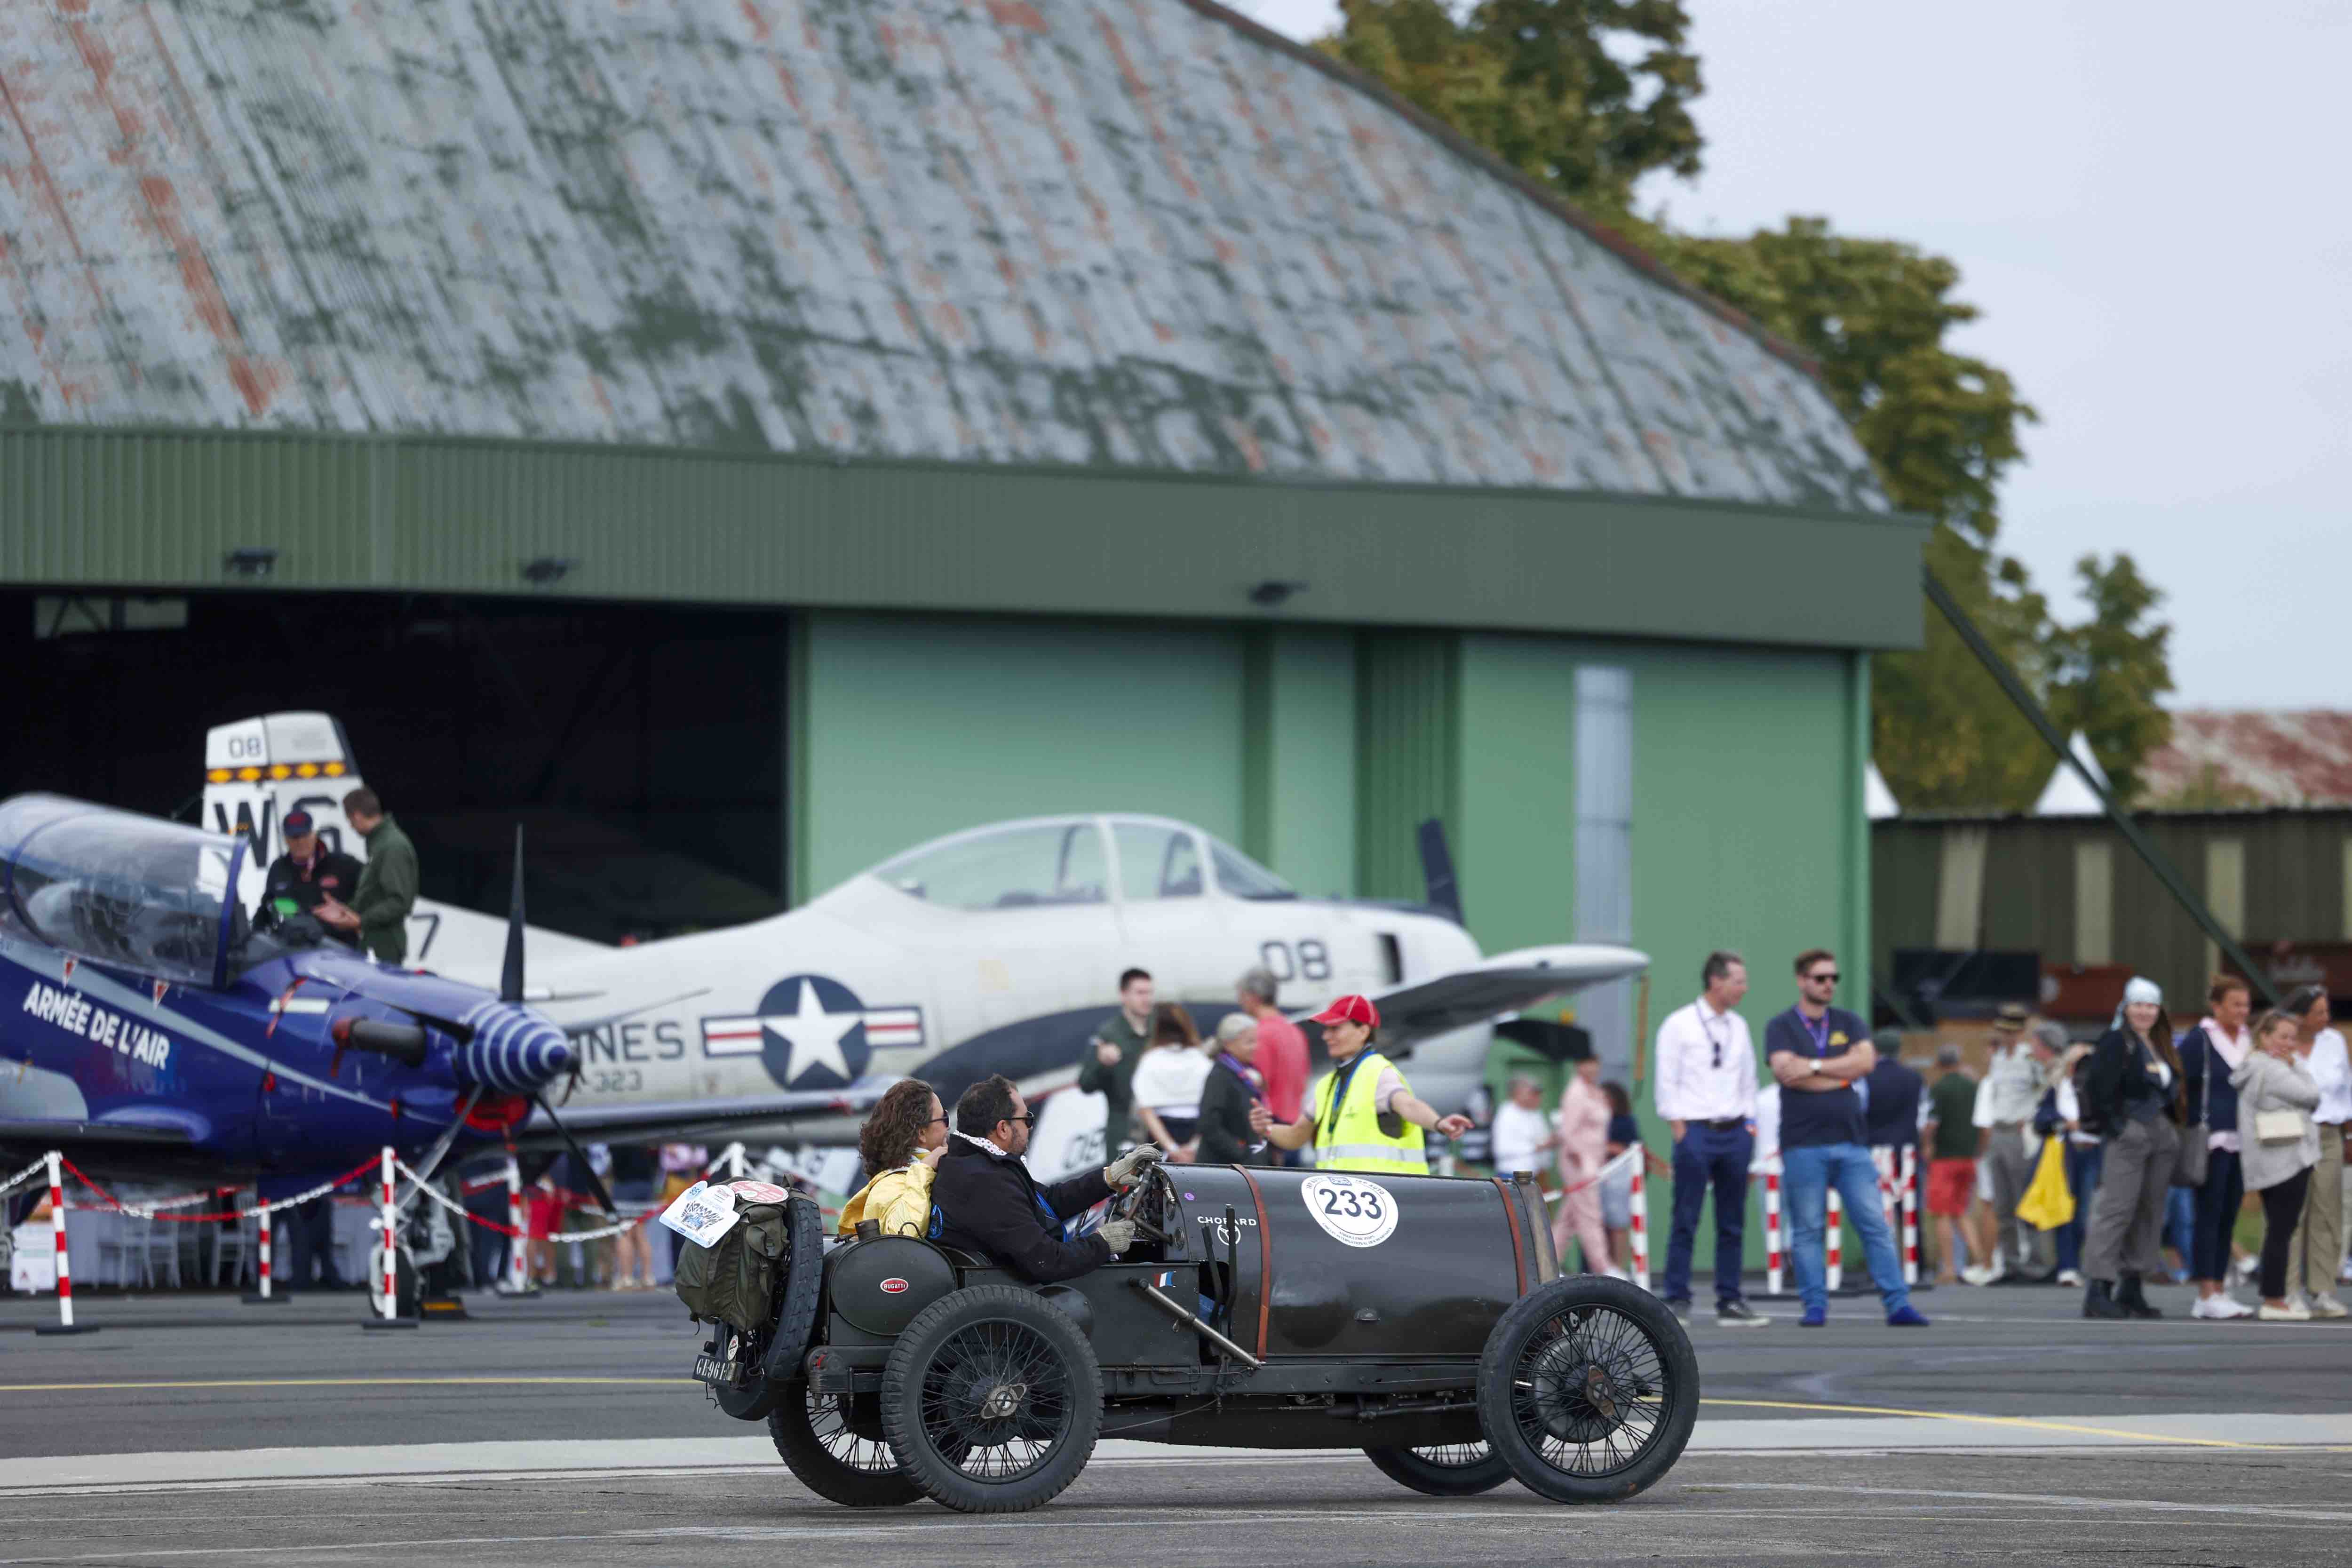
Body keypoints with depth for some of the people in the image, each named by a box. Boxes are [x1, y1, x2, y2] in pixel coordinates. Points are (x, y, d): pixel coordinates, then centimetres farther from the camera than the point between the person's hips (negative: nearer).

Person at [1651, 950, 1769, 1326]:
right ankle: (1677, 1302, -3)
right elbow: (1667, 1082, -4)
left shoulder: (1739, 1027, 12)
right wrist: (1679, 1130, -9)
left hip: (1735, 1131, 5)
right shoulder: (1679, 1025, -4)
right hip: (1695, 1130, -5)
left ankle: (1730, 1302, 9)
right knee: (1685, 1222, -5)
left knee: (1733, 1224, 6)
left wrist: (1750, 1124, 9)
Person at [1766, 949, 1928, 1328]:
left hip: (1851, 1141, 3)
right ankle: (1815, 1307, 5)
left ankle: (1898, 1305, -4)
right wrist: (1841, 1074, -5)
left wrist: (1813, 1066, -8)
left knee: (1875, 1224, -2)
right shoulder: (1781, 1028, 4)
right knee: (1808, 1230, -1)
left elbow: (1866, 1060, -4)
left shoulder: (1849, 1023, 14)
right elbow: (1785, 1071, -13)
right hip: (1803, 1144, -3)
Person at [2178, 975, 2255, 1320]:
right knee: (2209, 1217, -6)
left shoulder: (2248, 1040, 14)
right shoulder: (2199, 1040, -7)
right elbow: (2179, 1084, -9)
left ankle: (2219, 1292, 12)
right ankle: (2206, 1297, -6)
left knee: (2229, 1218, 8)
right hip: (2211, 1140, -7)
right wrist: (2189, 1131, -13)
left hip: (2241, 1142, 7)